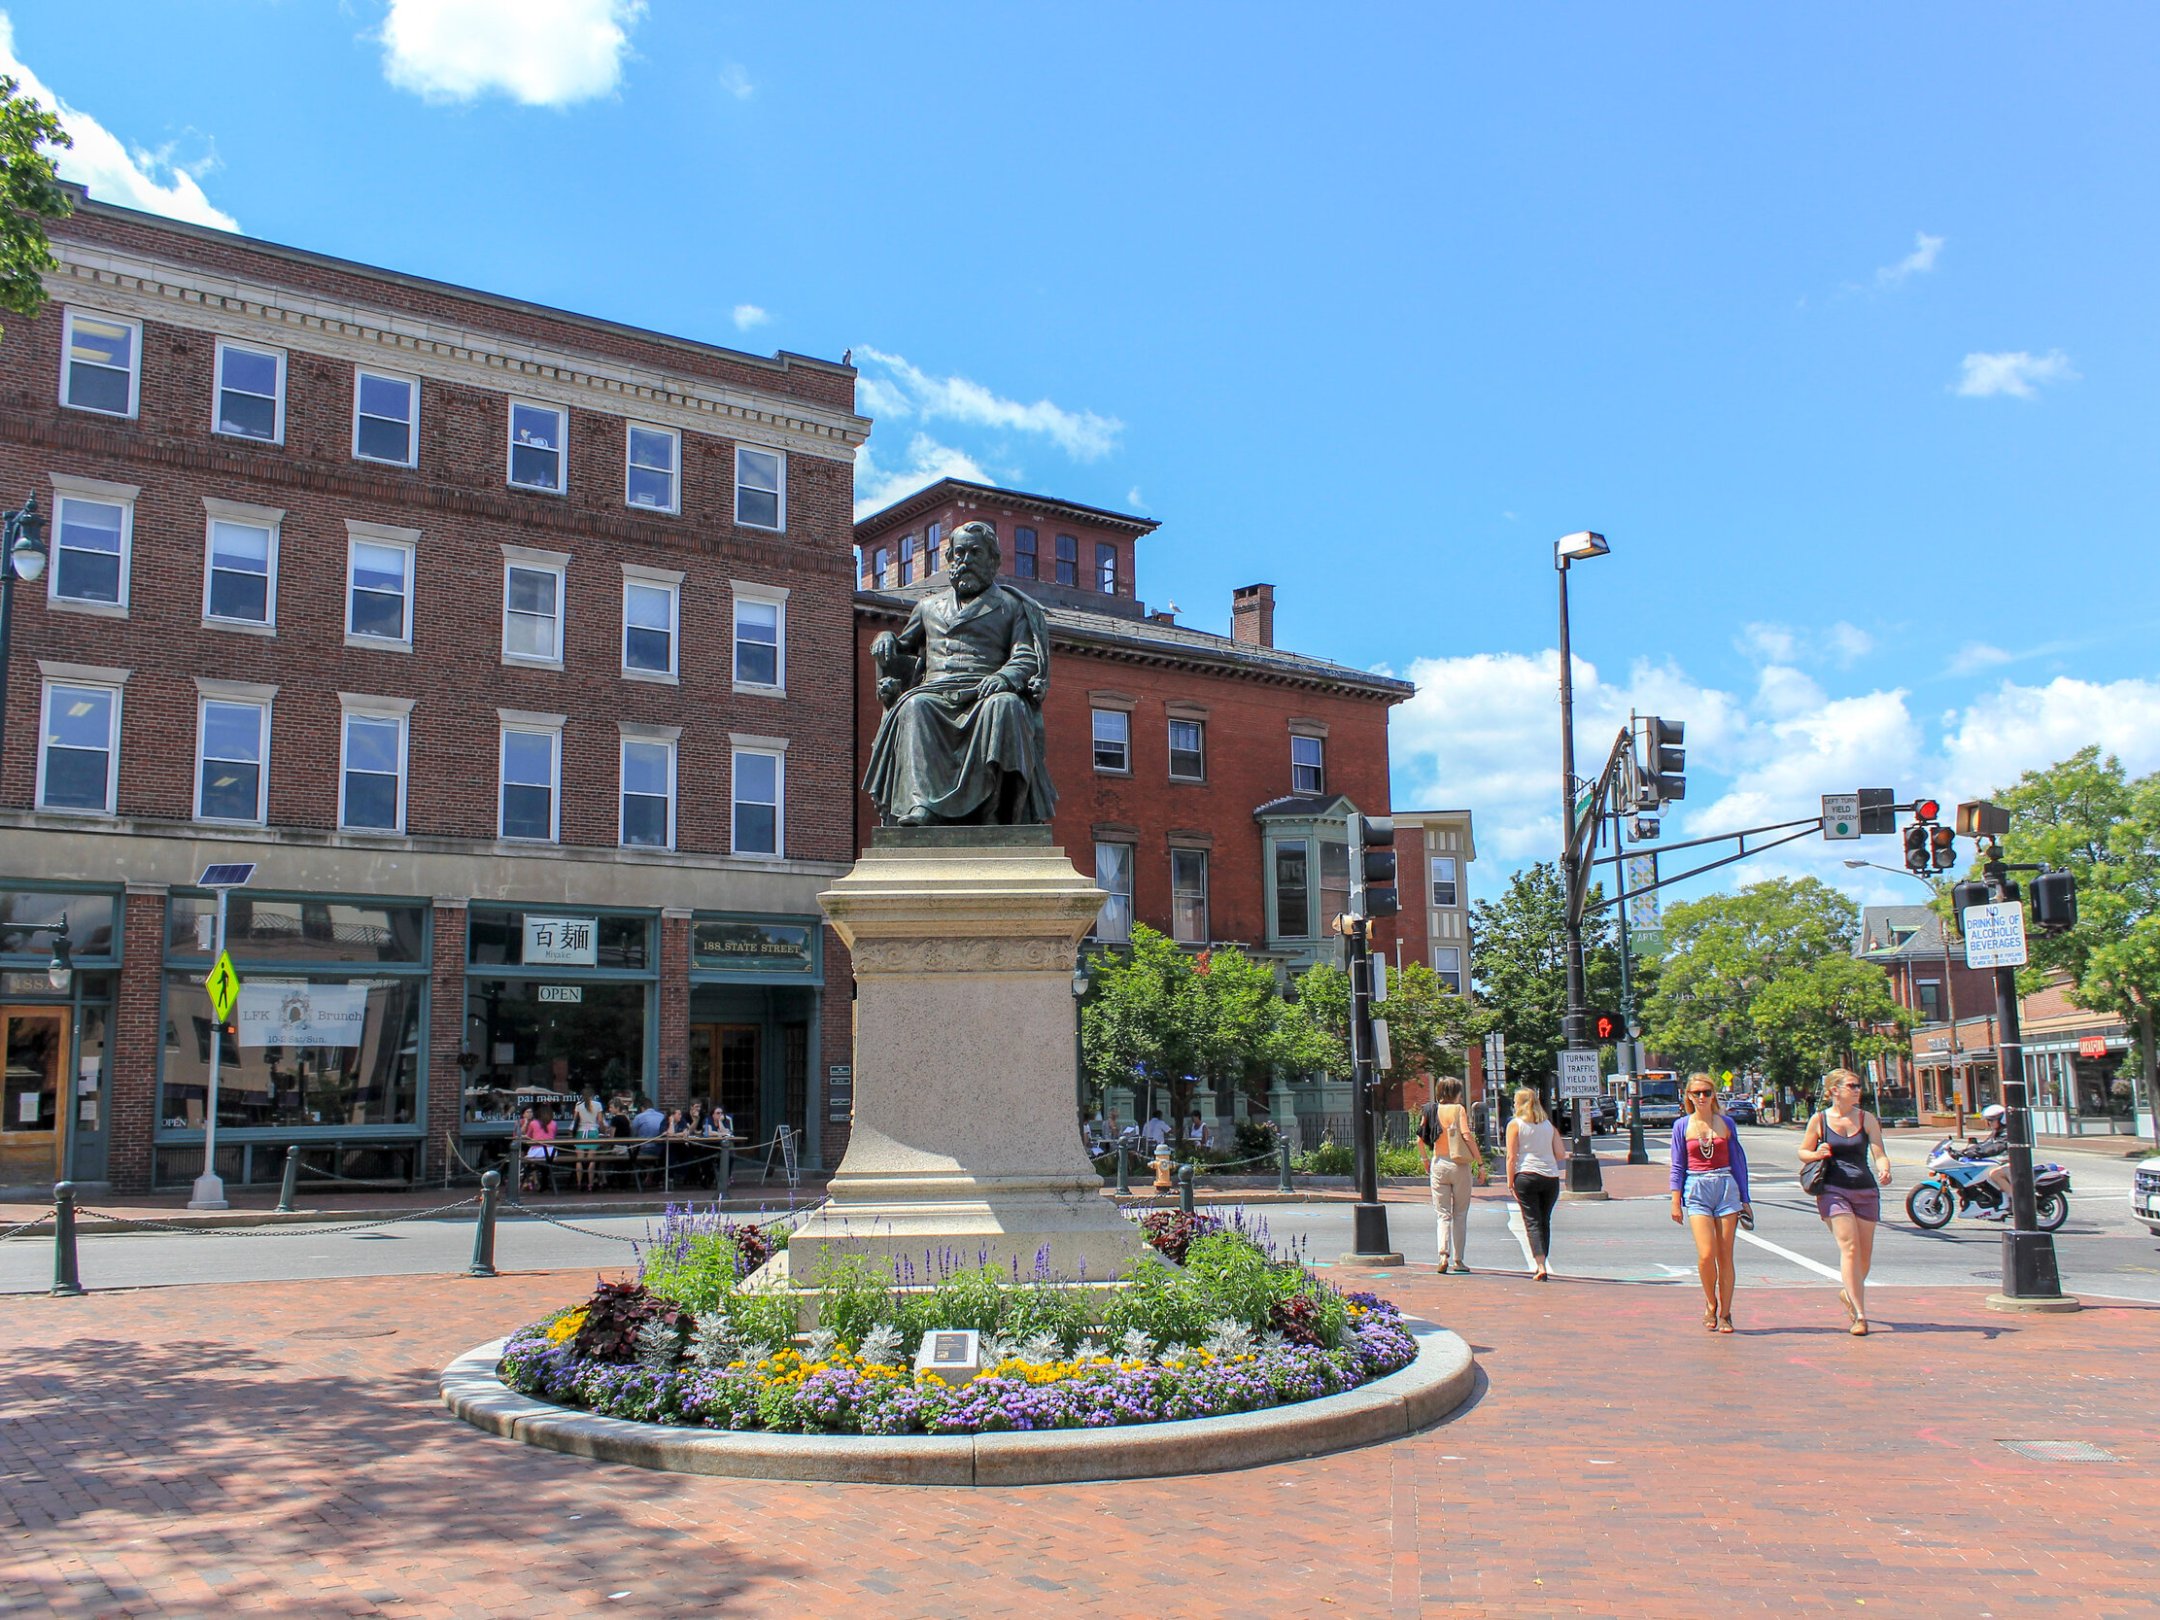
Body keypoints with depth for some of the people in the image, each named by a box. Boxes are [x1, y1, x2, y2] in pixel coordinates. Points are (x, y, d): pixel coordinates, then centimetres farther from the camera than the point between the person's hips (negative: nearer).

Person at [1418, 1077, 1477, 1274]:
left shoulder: (1431, 1110, 5)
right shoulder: (1459, 1110, -6)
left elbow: (1420, 1140, 4)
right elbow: (1466, 1136, -16)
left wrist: (1426, 1160, 18)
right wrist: (1480, 1160, -11)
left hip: (1438, 1164, 3)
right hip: (1459, 1164, -3)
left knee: (1443, 1214, 6)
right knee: (1460, 1215, 9)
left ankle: (1444, 1254, -13)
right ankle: (1457, 1260, 12)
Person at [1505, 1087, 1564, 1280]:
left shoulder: (1515, 1124, 0)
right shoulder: (1548, 1125, 12)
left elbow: (1512, 1157, -6)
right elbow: (1559, 1154, 6)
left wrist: (1510, 1182, -1)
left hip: (1526, 1176, -4)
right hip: (1551, 1177, 4)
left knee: (1533, 1222, -3)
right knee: (1545, 1222, 14)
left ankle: (1540, 1267, -15)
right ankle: (1541, 1265, 18)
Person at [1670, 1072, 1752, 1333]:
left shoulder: (1726, 1123, 7)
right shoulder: (1682, 1125, 4)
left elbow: (1738, 1161, 10)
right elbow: (1678, 1166, 7)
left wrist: (1744, 1200, 10)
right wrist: (1675, 1202, 2)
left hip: (1726, 1187, 1)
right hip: (1696, 1190, -1)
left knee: (1725, 1257, 1)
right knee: (1706, 1255, -13)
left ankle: (1725, 1314, 12)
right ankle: (1710, 1304, 12)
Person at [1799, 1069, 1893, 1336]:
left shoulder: (1867, 1119, 4)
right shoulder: (1819, 1120, 1)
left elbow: (1879, 1153, -2)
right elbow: (1803, 1153, 10)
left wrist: (1884, 1171, -23)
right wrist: (1817, 1154, -12)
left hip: (1866, 1191, 3)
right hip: (1833, 1191, -3)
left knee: (1865, 1254, 9)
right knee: (1850, 1248, -15)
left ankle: (1850, 1294, 39)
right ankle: (1859, 1315, -14)